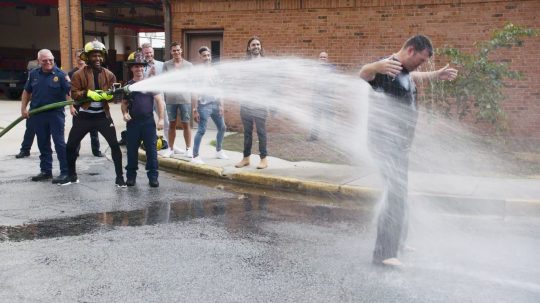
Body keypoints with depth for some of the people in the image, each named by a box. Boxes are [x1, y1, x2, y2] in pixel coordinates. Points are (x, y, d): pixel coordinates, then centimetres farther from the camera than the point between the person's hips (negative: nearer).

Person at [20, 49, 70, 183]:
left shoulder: (61, 74, -8)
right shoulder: (33, 74, 6)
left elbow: (69, 92, -16)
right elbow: (27, 92, 16)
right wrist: (23, 108, 9)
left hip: (56, 113, -5)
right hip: (37, 114, 5)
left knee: (59, 143, -5)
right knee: (43, 144, 12)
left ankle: (65, 172, -1)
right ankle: (46, 171, 23)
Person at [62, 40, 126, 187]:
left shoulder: (109, 75, 2)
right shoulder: (79, 74, -4)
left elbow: (113, 93, 1)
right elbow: (74, 94, -9)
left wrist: (108, 95, -22)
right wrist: (88, 93, -25)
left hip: (103, 115, 0)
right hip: (84, 116, 0)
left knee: (114, 145, -6)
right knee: (71, 146, 5)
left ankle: (119, 177, 5)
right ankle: (72, 175, 25)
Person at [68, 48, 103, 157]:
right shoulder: (72, 73, 2)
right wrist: (71, 106, -8)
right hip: (77, 106, -1)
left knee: (93, 129, 6)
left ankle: (96, 151, 14)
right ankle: (75, 151, 14)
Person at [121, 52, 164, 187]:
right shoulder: (128, 85, 8)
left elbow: (158, 100, 0)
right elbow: (124, 103, 14)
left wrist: (161, 118, -6)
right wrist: (125, 113, -6)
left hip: (148, 121, -2)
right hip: (133, 122, 2)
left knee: (151, 150, 0)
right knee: (132, 150, 8)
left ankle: (153, 176, 7)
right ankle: (131, 176, 18)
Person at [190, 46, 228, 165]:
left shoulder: (214, 71, 10)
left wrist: (221, 105, 4)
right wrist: (194, 110, -15)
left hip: (215, 104, 7)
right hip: (204, 105, -6)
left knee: (222, 128, 15)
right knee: (201, 131, -10)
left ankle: (219, 151, 32)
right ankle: (195, 156, -3)